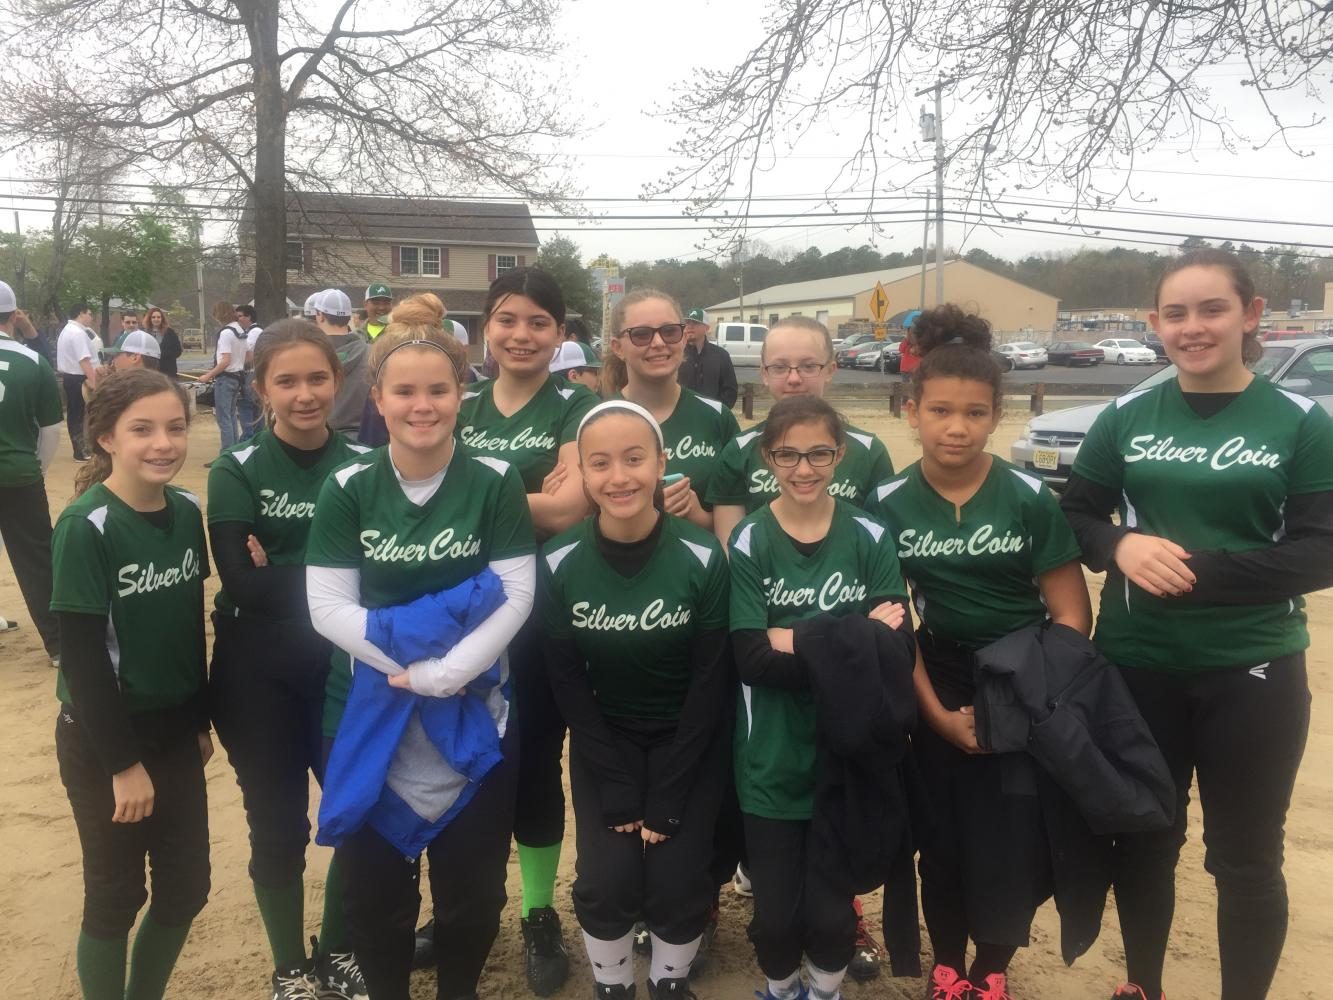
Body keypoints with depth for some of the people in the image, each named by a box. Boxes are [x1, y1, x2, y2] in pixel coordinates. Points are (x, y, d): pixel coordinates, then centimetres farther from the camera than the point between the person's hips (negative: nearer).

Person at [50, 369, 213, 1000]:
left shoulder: (187, 512, -1)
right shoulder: (85, 527, -19)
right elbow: (80, 655, -18)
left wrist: (200, 721, 10)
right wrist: (122, 761, -16)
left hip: (174, 730, 6)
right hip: (102, 738, -6)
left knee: (186, 888, 13)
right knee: (116, 897, 8)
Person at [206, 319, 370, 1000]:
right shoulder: (236, 473, -7)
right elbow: (245, 587, -18)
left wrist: (284, 573, -18)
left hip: (345, 672, 2)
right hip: (259, 679, -2)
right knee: (279, 830, 10)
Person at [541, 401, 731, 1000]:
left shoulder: (702, 557, -19)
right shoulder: (560, 563, -15)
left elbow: (710, 684, -14)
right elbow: (569, 686, -9)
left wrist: (665, 799, -13)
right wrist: (618, 791, -11)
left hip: (689, 743, -1)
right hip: (603, 743, 1)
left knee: (677, 882, -6)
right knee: (607, 882, -7)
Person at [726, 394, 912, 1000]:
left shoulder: (869, 537, -2)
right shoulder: (748, 542, -6)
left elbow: (897, 653, -9)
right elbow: (750, 659, -15)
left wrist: (795, 642, -21)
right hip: (772, 762, 0)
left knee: (832, 910, 9)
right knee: (775, 910, 10)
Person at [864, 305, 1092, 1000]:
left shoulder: (1029, 497, -10)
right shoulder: (888, 503, -6)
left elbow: (1072, 612, -7)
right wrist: (936, 711, -5)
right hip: (939, 690, 1)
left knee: (1014, 838, 1)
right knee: (944, 836, 8)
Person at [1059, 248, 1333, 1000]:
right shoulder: (1128, 417, 2)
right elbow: (1074, 516, 5)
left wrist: (1203, 569, -22)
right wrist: (1120, 546, -17)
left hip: (1252, 672, -2)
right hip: (1138, 666, 2)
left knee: (1246, 859, 11)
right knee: (1142, 841, 16)